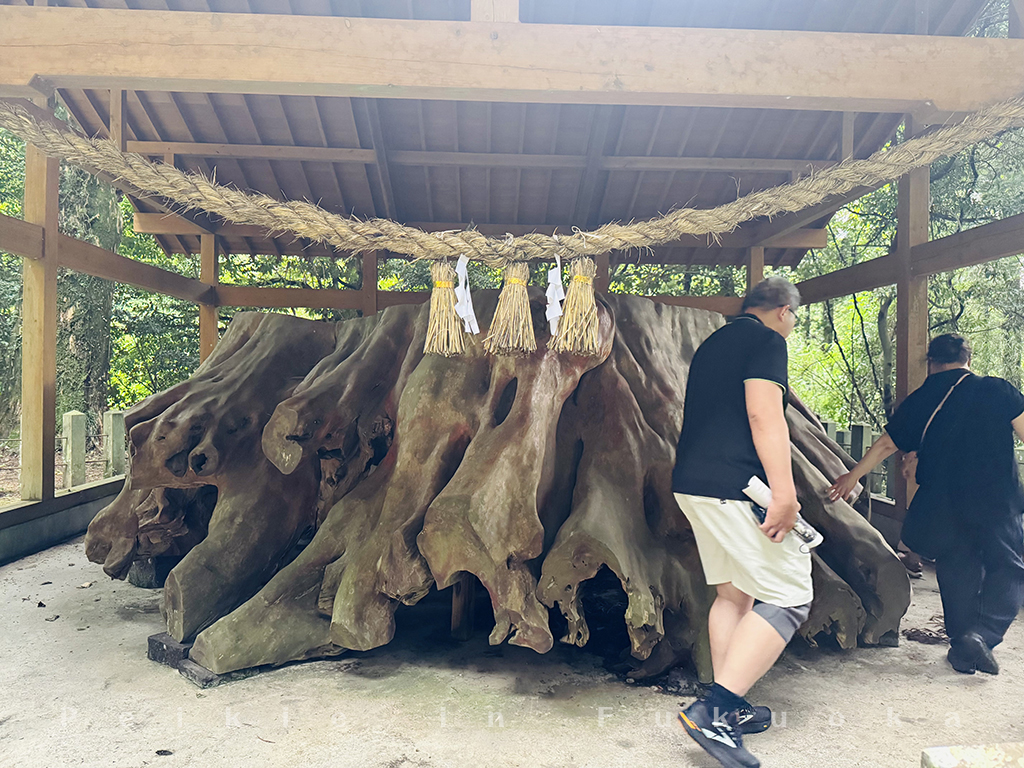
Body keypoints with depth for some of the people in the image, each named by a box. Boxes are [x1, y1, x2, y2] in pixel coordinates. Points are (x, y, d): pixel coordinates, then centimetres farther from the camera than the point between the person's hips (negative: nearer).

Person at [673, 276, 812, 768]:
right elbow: (764, 414, -18)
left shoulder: (713, 344, 23)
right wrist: (784, 492, -22)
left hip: (692, 481, 10)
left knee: (734, 593, 16)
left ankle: (728, 711, 21)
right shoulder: (767, 340, -5)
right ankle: (713, 709, -13)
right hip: (733, 485, -9)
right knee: (789, 595, -5)